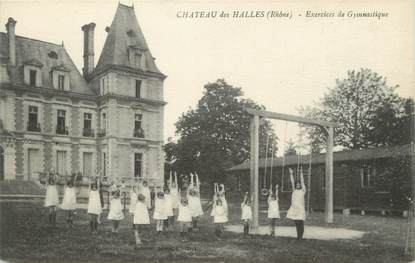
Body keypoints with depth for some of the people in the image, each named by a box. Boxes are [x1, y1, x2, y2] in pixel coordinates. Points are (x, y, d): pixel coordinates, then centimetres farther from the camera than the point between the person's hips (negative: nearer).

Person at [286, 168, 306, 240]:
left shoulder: (303, 191, 4)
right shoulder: (294, 190, 12)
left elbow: (302, 181, -1)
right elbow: (292, 182, 10)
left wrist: (301, 173, -6)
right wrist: (291, 173, 7)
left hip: (301, 209, -3)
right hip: (294, 209, 3)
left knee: (301, 223, -7)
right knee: (296, 224, 8)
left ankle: (300, 236, -1)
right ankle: (298, 236, 16)